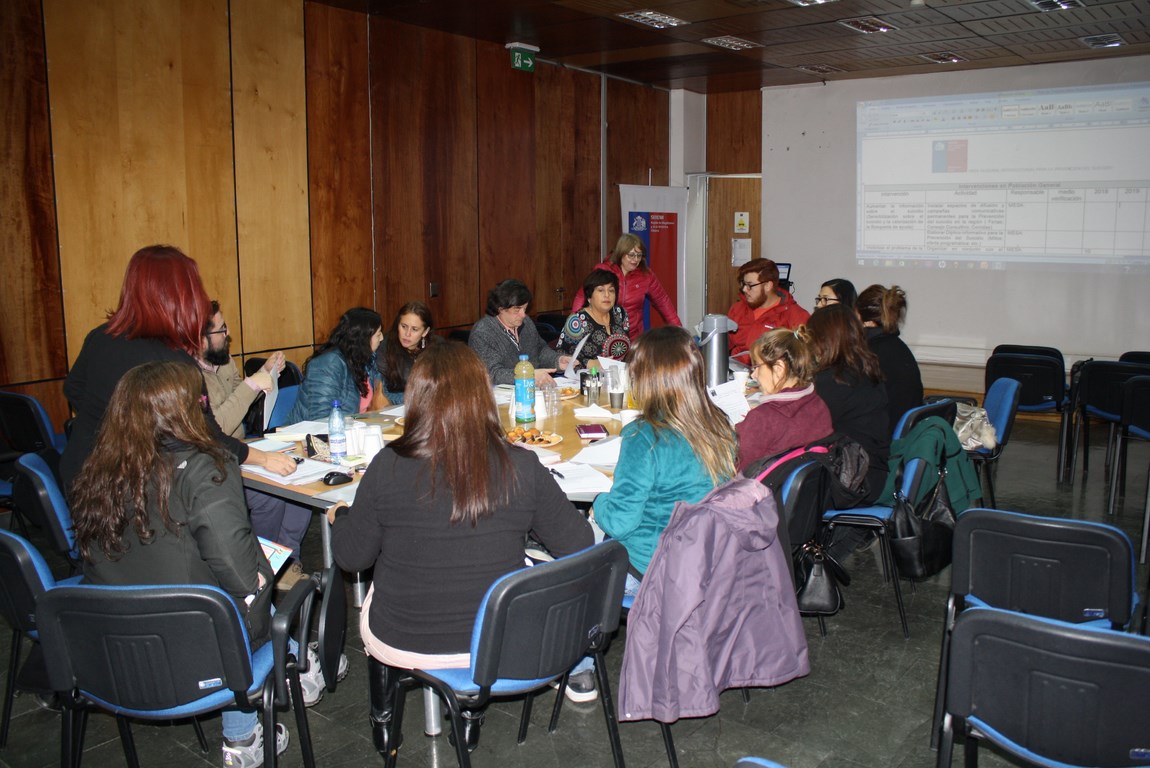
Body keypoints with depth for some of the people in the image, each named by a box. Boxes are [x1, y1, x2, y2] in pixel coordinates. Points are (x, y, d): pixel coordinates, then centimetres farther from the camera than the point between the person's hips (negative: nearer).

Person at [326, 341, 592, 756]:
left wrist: (339, 516, 14)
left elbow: (352, 558, -8)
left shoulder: (389, 465, -20)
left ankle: (382, 722, 45)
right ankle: (471, 718, 43)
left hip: (401, 644, -1)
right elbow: (578, 544, -7)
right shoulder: (522, 466, -17)